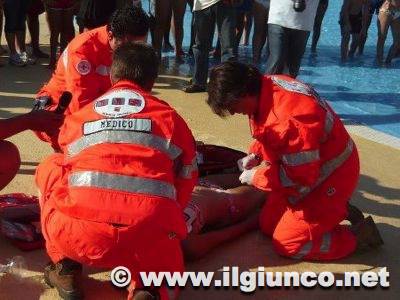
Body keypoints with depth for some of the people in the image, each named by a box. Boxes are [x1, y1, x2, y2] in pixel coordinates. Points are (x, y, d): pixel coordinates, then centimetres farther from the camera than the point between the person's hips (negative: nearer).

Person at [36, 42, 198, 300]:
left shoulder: (77, 117, 23)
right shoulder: (170, 117, 19)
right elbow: (187, 180, 23)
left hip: (76, 234, 1)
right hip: (149, 238, 0)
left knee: (50, 169, 29)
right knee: (163, 268, 35)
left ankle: (65, 268, 21)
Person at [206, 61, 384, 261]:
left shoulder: (288, 117, -37)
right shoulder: (266, 88, -8)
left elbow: (299, 178, -30)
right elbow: (268, 136, 13)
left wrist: (256, 176, -19)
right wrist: (256, 155, -4)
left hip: (330, 177, -9)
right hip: (305, 169, 9)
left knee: (287, 244, -5)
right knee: (268, 226, 13)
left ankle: (359, 235, 8)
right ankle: (331, 211, 22)